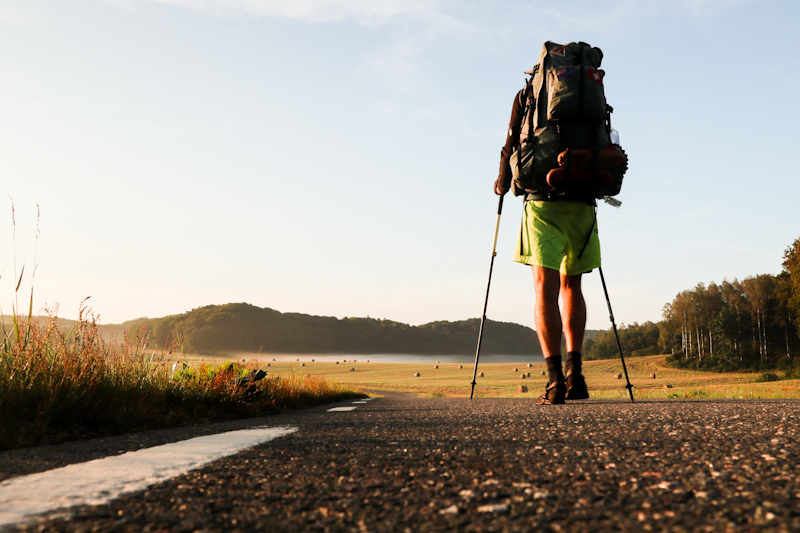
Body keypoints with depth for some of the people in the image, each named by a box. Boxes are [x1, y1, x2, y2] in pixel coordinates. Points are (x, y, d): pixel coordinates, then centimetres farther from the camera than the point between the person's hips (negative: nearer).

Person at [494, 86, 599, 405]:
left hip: (544, 201, -3)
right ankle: (574, 373, 6)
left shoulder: (527, 96, 8)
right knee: (571, 286, 14)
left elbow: (512, 147, 4)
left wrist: (503, 184, 21)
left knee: (545, 288, -6)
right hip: (583, 205, 3)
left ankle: (555, 379, -16)